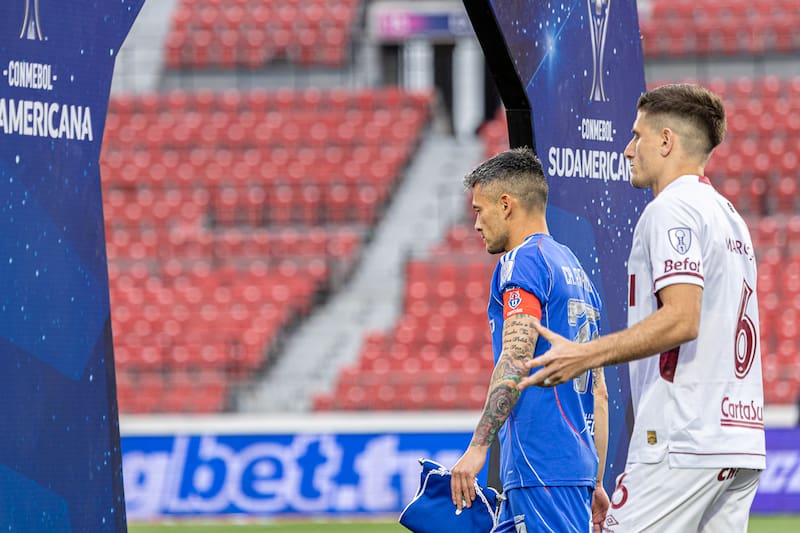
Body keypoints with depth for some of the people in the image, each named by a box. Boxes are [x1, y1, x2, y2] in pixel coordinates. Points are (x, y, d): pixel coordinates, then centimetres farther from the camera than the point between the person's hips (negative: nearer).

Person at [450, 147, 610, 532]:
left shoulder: (523, 261, -5)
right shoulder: (574, 267, 23)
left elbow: (516, 359, -19)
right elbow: (599, 392, 23)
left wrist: (478, 446, -22)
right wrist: (595, 482, 25)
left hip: (542, 469, -9)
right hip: (577, 465, 9)